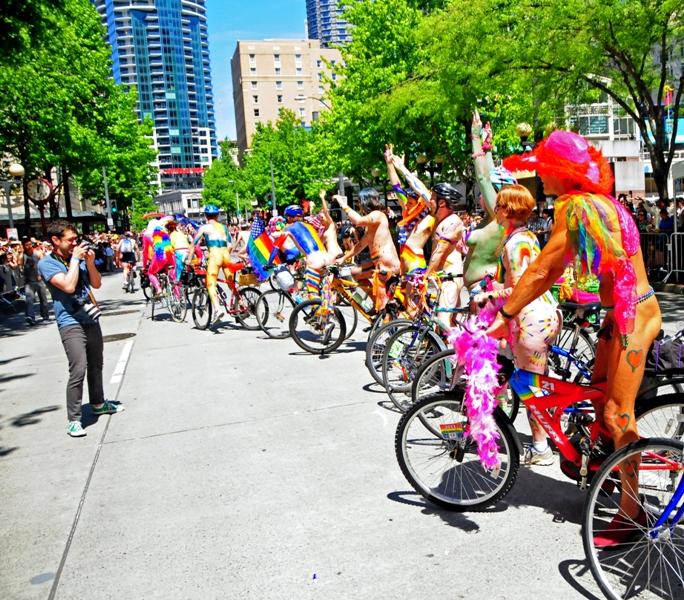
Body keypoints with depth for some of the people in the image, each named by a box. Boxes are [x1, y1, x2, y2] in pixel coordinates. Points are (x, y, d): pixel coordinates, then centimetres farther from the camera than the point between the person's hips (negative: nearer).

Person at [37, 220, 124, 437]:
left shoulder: (78, 258, 9)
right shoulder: (47, 263, -10)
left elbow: (97, 284, 9)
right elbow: (68, 286, -24)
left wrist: (90, 262, -6)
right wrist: (75, 258, -16)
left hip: (91, 319, 7)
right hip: (71, 323, -7)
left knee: (96, 365, 17)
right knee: (78, 371, -14)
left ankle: (98, 404, 35)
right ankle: (73, 420, -6)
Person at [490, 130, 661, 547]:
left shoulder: (576, 206, -19)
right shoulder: (593, 202, 12)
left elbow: (541, 270, -22)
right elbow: (553, 272, 12)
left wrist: (505, 316, -16)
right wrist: (512, 300, 9)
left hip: (633, 315, -10)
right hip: (622, 312, 10)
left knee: (618, 415, -3)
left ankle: (633, 512, 9)